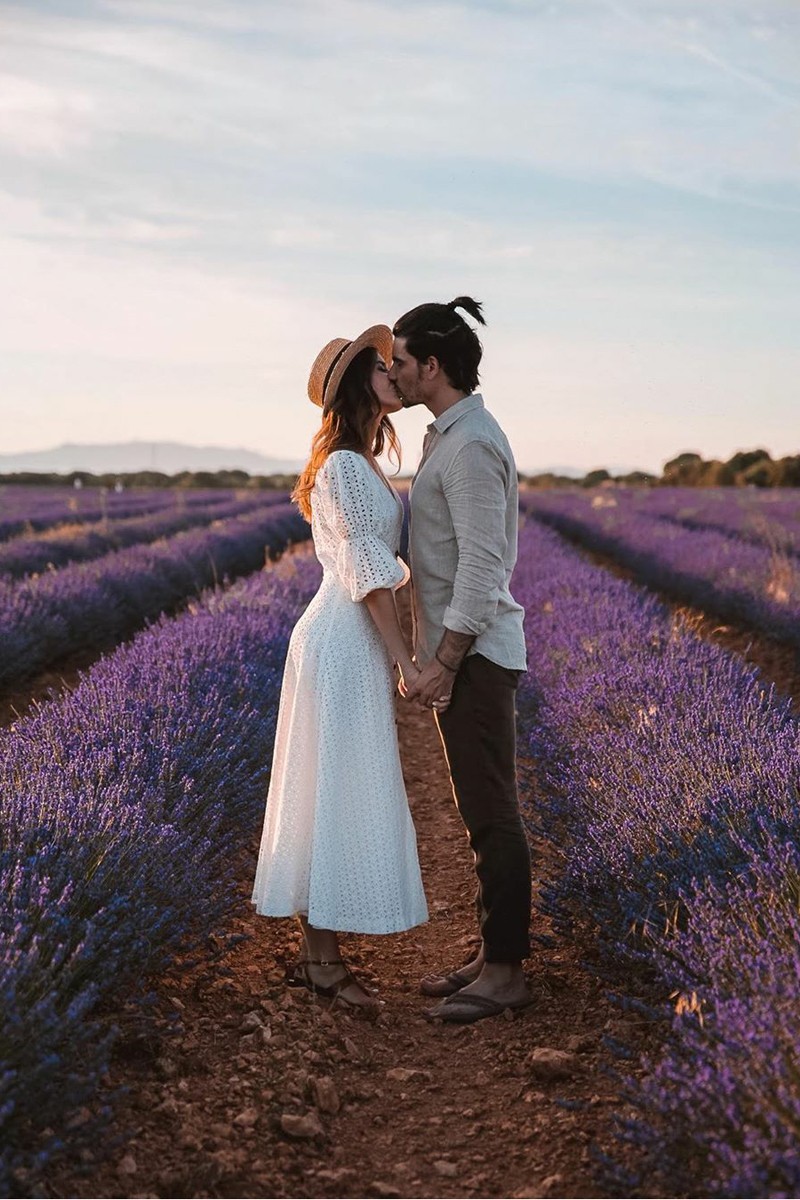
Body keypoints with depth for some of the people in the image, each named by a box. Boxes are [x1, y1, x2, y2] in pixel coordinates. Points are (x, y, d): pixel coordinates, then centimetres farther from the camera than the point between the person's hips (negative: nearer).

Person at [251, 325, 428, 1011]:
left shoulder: (362, 465, 17)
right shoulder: (343, 468, -14)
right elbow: (368, 572, -17)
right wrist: (405, 658, -17)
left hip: (352, 644, 10)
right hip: (344, 645, -10)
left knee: (331, 795, 11)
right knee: (340, 794, -4)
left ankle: (316, 954, 19)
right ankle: (323, 961, 4)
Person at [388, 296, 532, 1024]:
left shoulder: (470, 445, -18)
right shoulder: (457, 438, 15)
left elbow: (482, 568, -23)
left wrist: (441, 664, -22)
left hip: (472, 657, -10)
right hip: (466, 655, 10)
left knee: (491, 813, -3)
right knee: (482, 811, 13)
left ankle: (505, 970, 5)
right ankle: (493, 956, 22)